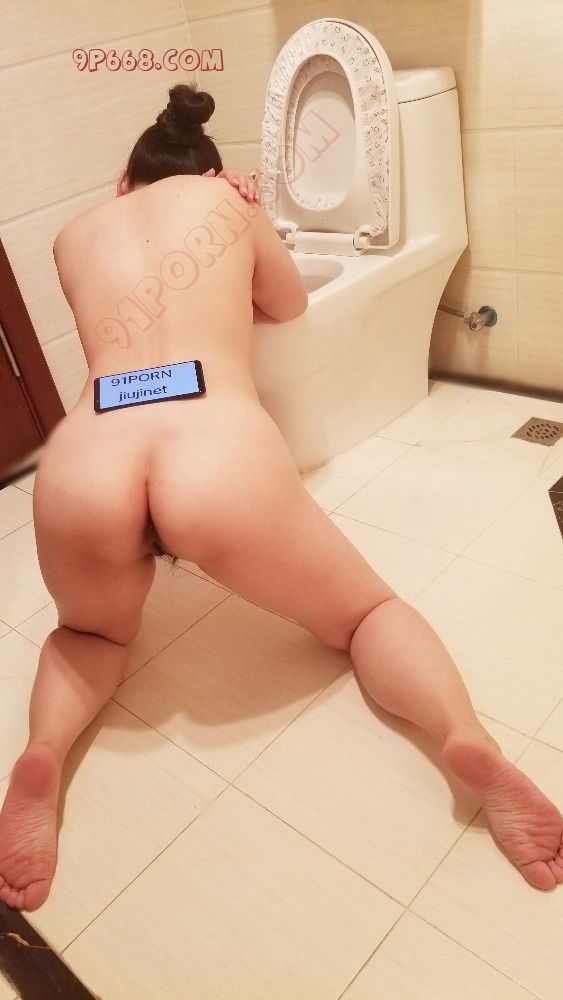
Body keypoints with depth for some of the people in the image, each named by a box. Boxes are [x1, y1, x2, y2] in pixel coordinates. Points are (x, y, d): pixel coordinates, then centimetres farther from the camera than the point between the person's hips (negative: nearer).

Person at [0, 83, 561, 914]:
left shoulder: (74, 235, 32)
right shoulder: (227, 197, 27)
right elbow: (290, 306, 41)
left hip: (83, 470, 2)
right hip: (220, 459, -1)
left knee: (91, 635, 35)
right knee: (365, 611, 23)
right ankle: (467, 738, -5)